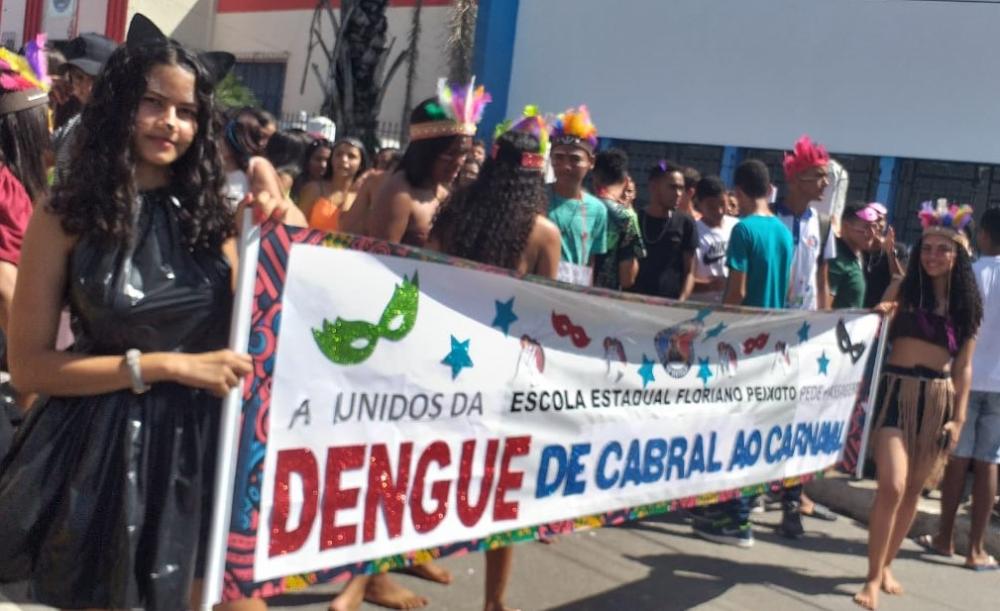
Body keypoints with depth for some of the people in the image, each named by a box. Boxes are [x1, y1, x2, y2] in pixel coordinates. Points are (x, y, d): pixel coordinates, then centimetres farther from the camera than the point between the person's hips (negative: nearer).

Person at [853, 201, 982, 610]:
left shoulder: (967, 303, 7)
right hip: (897, 391, -3)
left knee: (913, 490, 9)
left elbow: (964, 365, 8)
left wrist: (959, 416, 3)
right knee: (891, 486, -15)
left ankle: (886, 565, 27)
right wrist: (881, 315, -21)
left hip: (939, 400, 3)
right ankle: (873, 577, -3)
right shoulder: (903, 289, 1)